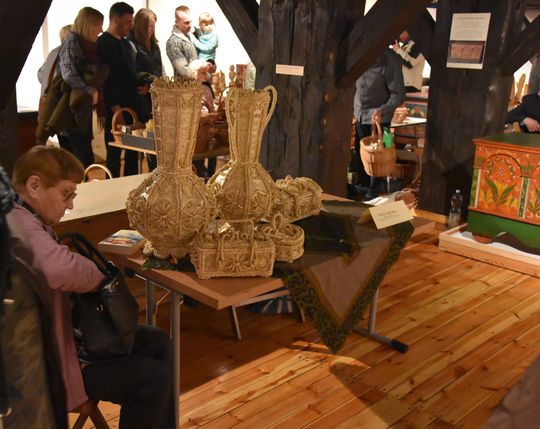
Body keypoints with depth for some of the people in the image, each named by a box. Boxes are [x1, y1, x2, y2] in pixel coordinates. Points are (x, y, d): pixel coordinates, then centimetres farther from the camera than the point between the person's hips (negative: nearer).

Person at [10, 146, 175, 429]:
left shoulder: (29, 220, 8)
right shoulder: (18, 223, -27)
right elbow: (60, 268, -47)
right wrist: (101, 277, -24)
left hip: (55, 333, 11)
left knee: (158, 344, 10)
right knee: (155, 377, -12)